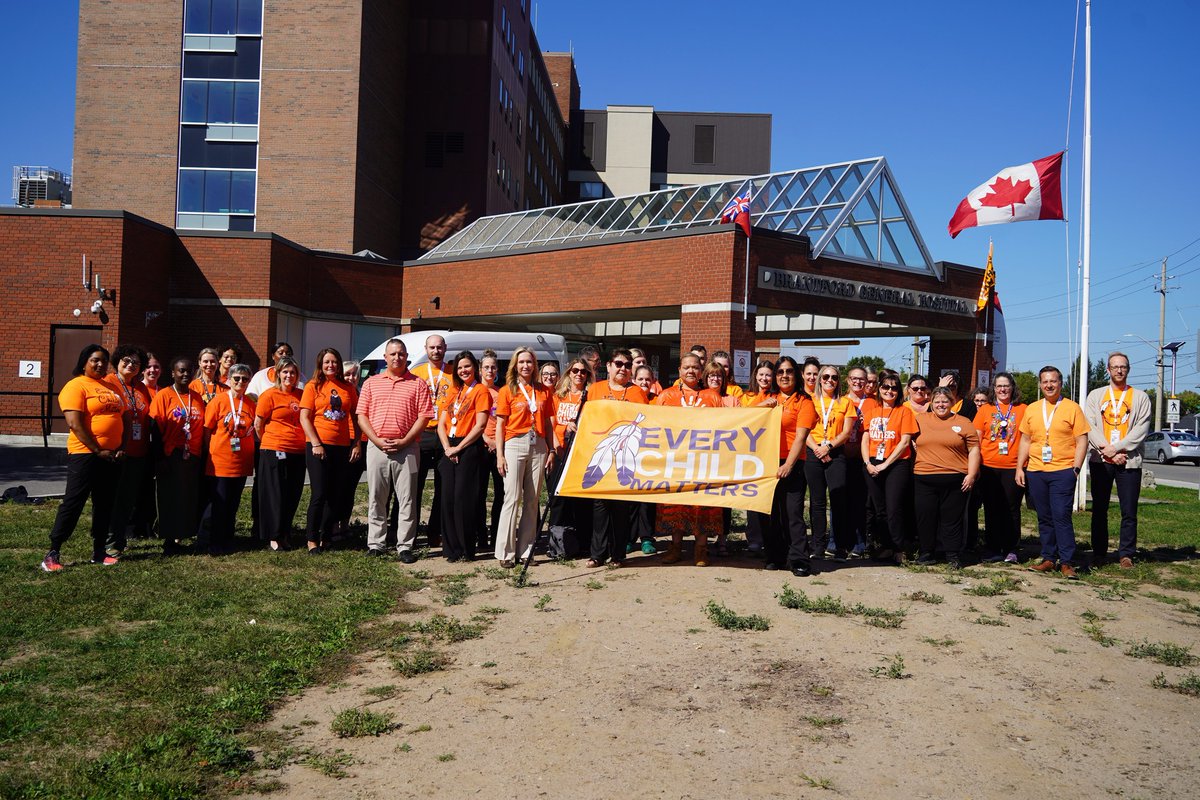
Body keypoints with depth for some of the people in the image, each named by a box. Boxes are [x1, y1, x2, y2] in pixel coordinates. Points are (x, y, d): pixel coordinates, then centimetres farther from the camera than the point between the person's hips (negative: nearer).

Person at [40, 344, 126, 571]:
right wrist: (98, 450, -16)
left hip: (112, 457, 7)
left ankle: (99, 552, 19)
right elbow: (75, 424, -16)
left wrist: (122, 447, 2)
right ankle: (52, 554, 3)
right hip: (85, 454, -7)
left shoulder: (112, 388, 15)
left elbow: (122, 419, 17)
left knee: (104, 505, 11)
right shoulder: (76, 386, -7)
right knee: (73, 503, -4)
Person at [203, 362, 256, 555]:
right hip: (220, 462, -4)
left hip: (242, 463, 4)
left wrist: (252, 455, 9)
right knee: (220, 505, 0)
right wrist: (210, 453, -5)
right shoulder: (218, 401, -5)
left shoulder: (250, 404, 7)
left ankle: (227, 544, 22)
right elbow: (207, 430, -3)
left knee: (233, 504, 11)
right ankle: (216, 545, 10)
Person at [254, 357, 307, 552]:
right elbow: (258, 424, -1)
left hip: (297, 452, 5)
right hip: (274, 451, -5)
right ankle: (274, 537, 9)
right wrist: (268, 443, 6)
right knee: (275, 495, 0)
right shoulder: (269, 395, -4)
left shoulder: (301, 395, 10)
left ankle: (285, 534, 22)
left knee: (293, 496, 9)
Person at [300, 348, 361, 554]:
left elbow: (355, 418, 12)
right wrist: (316, 443, -12)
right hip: (318, 446, -3)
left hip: (342, 447, 3)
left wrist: (357, 443, 2)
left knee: (337, 496, 6)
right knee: (319, 494, -5)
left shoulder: (348, 388, 10)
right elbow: (304, 417, -4)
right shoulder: (313, 386, 2)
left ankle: (325, 536, 18)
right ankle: (312, 539, 6)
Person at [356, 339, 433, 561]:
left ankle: (405, 547, 6)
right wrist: (378, 441, -7)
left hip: (406, 449, -2)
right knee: (376, 499, 7)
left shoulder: (418, 384, 5)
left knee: (407, 500, 0)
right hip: (377, 448, 2)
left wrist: (403, 442, -11)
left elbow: (423, 417, -2)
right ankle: (375, 544, 16)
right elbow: (362, 416, 6)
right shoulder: (371, 383, 11)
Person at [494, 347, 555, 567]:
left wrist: (551, 450, 5)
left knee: (533, 499, 4)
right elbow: (500, 425, 1)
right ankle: (505, 552, -2)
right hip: (515, 444, -3)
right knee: (512, 497, -6)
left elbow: (548, 423, 13)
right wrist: (499, 455, -6)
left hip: (538, 446, 3)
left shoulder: (543, 391, 12)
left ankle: (525, 550, 11)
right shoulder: (507, 391, 4)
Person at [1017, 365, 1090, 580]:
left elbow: (1082, 441, -1)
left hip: (1063, 471, -4)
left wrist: (1075, 468, -9)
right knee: (1044, 518, 9)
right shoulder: (1031, 409, 12)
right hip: (1035, 472, 4)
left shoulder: (1072, 408, 1)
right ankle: (1048, 558, 16)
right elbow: (1025, 441, 16)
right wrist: (1020, 467, 9)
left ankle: (1067, 562, -3)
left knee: (1062, 516, -9)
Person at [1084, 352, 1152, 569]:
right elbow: (1090, 426, 0)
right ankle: (1099, 553, 13)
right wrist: (1108, 452, -11)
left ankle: (1126, 554, 8)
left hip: (1129, 460, -1)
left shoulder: (1140, 397, 7)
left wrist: (1117, 448, -14)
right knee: (1099, 510, 5)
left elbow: (1141, 429, -4)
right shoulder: (1096, 395, 10)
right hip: (1100, 460, 1)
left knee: (1129, 512, 0)